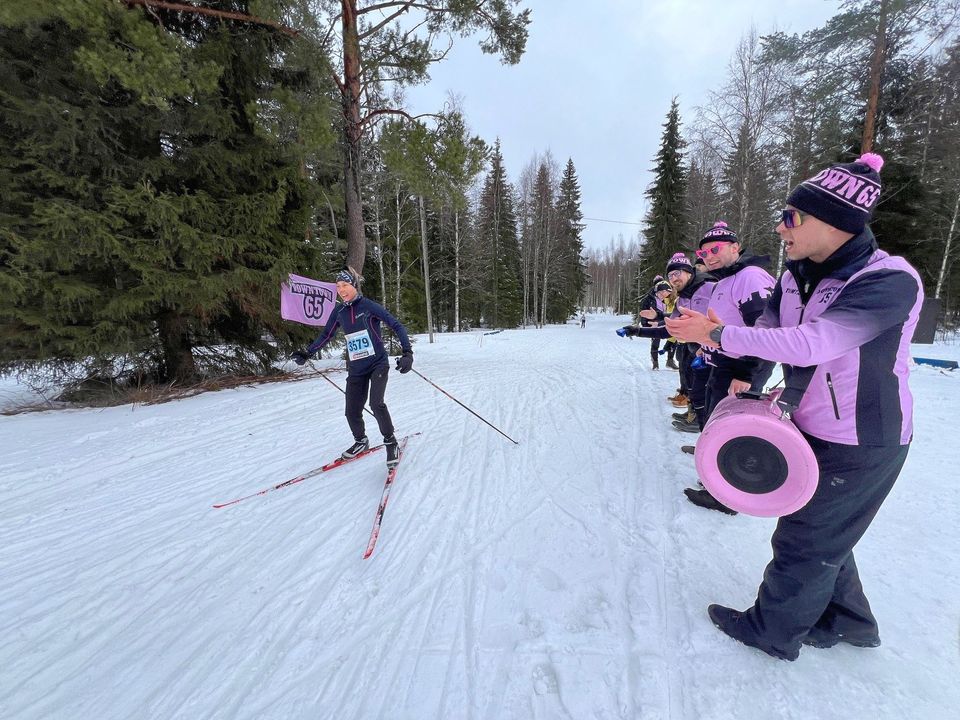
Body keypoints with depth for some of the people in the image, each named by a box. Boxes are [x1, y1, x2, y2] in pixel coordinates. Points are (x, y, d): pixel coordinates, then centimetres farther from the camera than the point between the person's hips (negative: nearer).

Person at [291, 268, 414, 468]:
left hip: (378, 363, -5)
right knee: (352, 412, 3)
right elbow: (326, 335, 17)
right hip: (355, 369, 5)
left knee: (376, 403, -23)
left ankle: (391, 442, -1)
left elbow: (396, 326, -11)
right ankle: (360, 441, 32)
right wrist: (307, 353, 8)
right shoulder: (339, 312, 4)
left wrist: (407, 352, -22)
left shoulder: (368, 305, -10)